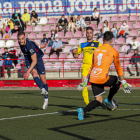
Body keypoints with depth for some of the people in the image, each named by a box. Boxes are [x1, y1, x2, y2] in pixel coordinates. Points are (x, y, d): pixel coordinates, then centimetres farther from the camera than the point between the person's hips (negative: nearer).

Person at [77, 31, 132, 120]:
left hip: (93, 78, 6)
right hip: (102, 78, -5)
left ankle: (83, 111, -14)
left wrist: (86, 81, 29)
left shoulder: (96, 50, 17)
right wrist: (123, 83, 12)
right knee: (117, 81, 24)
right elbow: (118, 68, 5)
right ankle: (109, 100, 24)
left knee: (99, 101, 9)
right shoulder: (114, 51, 2)